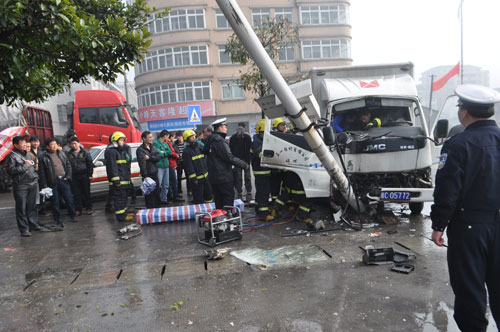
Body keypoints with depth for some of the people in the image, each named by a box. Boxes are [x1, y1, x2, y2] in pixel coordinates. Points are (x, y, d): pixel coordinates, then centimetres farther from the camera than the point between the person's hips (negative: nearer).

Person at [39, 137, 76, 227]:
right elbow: (41, 173, -5)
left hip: (63, 180, 3)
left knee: (69, 199, 7)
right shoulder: (43, 157, -3)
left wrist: (68, 176, 2)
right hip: (53, 183, -3)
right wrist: (44, 185, -9)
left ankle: (72, 216, 22)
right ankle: (58, 221, 15)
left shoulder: (61, 153, 11)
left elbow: (68, 165, 15)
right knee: (55, 203, 4)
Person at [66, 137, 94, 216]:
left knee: (86, 192, 2)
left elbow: (90, 164, 2)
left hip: (84, 176, -2)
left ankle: (88, 208, 11)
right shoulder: (69, 154, 9)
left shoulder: (85, 152, 3)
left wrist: (90, 175, -3)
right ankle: (78, 210, 12)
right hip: (74, 177, 2)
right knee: (76, 194, 4)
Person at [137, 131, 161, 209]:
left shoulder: (153, 147, 12)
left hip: (155, 174, 7)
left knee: (157, 193, 14)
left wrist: (149, 158, -16)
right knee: (149, 195, -1)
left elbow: (159, 157, -1)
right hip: (148, 175, -7)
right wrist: (145, 176, -24)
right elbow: (142, 164, -18)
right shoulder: (140, 149, -10)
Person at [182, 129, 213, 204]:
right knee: (198, 199, 0)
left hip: (205, 176, 7)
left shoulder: (200, 146, 11)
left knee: (208, 193, 18)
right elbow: (189, 166, -14)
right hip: (197, 178, -7)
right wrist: (193, 179, -16)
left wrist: (208, 171, 14)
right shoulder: (187, 151, -10)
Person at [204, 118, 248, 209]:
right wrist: (244, 164, -13)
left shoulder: (210, 140, 12)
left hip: (213, 177, 9)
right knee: (229, 196, -2)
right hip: (223, 177, -9)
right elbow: (229, 157, -21)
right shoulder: (219, 140, -17)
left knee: (218, 198, 15)